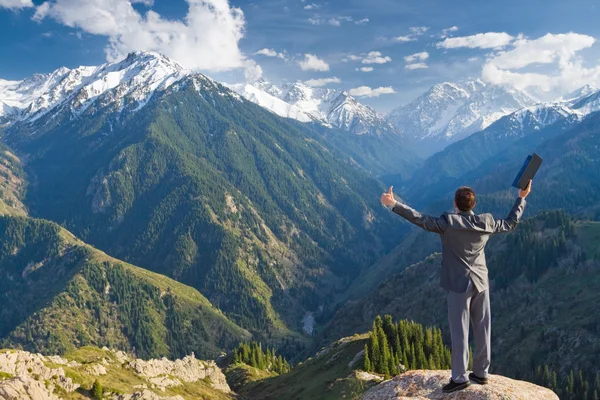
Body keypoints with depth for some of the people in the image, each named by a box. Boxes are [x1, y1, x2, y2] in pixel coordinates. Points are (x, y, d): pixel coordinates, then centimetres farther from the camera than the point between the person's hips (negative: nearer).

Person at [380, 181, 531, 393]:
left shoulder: (448, 222, -14)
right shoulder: (486, 222, 0)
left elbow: (421, 219, -21)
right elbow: (511, 223, 16)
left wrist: (394, 204, -20)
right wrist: (521, 198, 27)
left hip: (459, 285, -5)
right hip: (481, 282, 5)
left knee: (459, 332, 0)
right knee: (482, 329, 11)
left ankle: (459, 377, 4)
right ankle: (481, 372, 22)